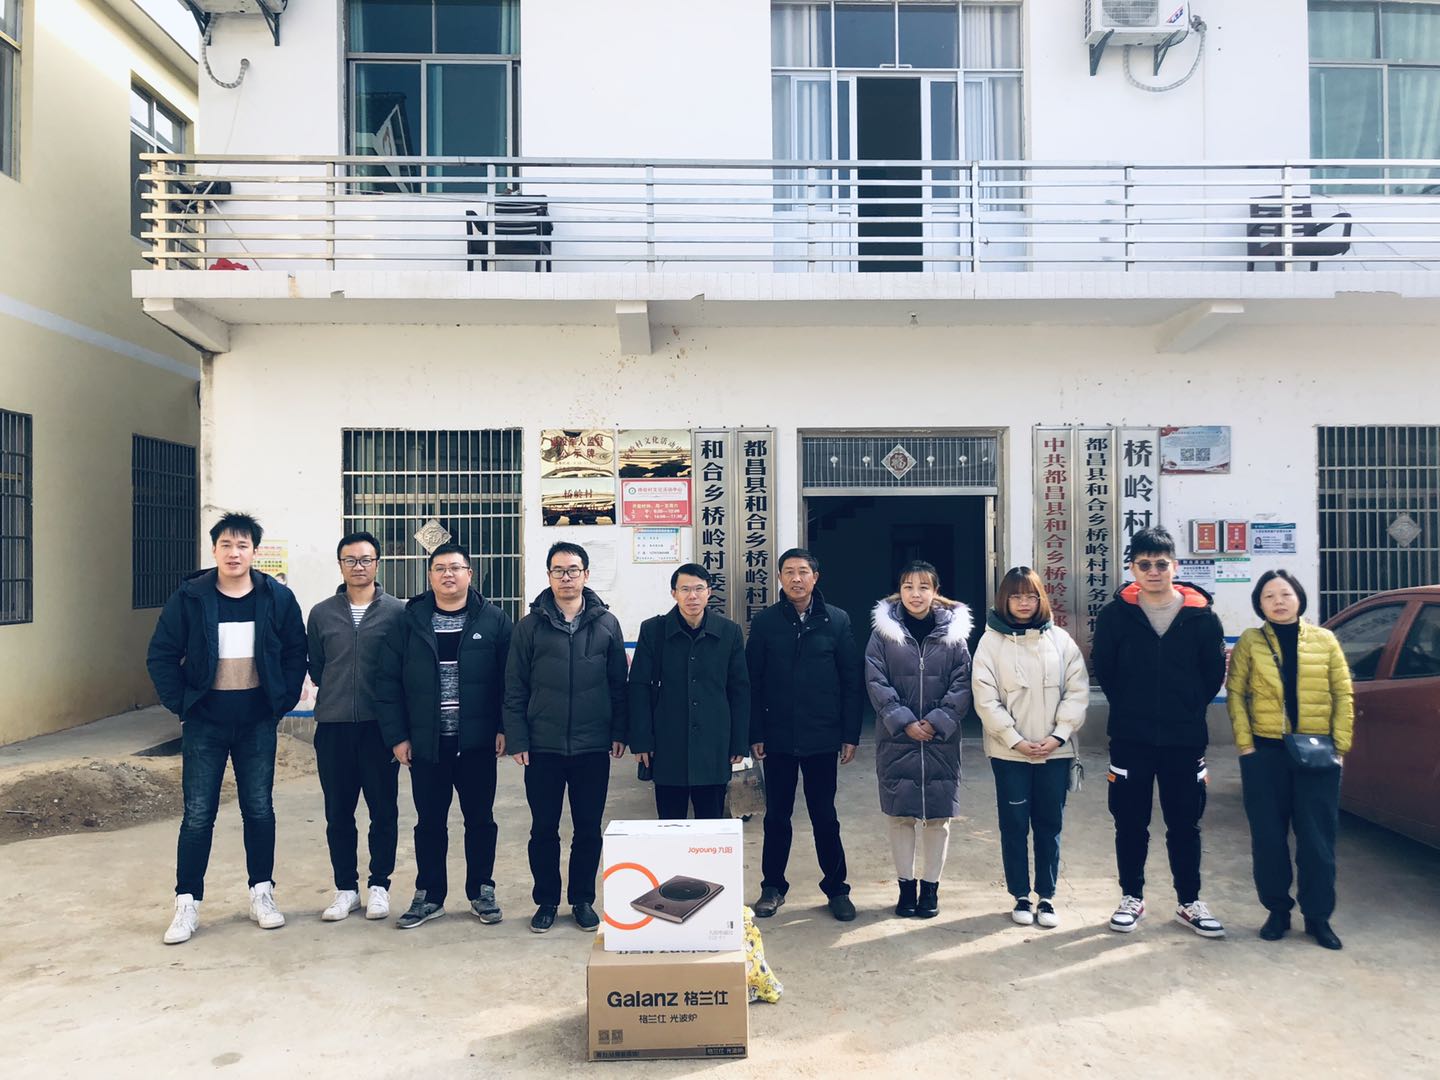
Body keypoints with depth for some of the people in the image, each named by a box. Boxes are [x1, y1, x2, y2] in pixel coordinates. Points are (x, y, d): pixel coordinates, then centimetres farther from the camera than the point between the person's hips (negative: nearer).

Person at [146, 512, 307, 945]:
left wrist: (282, 703, -3)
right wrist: (180, 705, -5)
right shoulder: (189, 597, -5)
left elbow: (296, 655, 3)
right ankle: (187, 904, 16)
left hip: (258, 723, 1)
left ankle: (262, 894, 22)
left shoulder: (277, 597, -3)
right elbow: (161, 656, -1)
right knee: (197, 815, 4)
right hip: (204, 722, -1)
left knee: (260, 810, 9)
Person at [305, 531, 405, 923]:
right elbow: (314, 668, 12)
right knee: (338, 812, 9)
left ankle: (379, 885, 19)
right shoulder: (321, 614, 6)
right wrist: (338, 692, 6)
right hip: (333, 726, 2)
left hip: (380, 725, -2)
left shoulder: (397, 611, -1)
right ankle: (346, 887, 22)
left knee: (383, 809, 5)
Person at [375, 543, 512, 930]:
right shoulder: (409, 622, 1)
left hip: (477, 742, -1)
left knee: (480, 819, 10)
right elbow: (388, 682, 1)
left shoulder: (493, 620, -1)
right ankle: (429, 896, 25)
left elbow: (508, 679, -1)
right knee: (429, 821, 11)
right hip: (425, 743, 1)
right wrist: (396, 735, -3)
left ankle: (481, 891, 25)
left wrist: (504, 728, -5)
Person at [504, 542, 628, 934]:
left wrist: (619, 732, 1)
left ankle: (583, 899, 25)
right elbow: (515, 688, 1)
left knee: (588, 829, 9)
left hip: (593, 747, 0)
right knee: (543, 829, 9)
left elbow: (618, 684, 5)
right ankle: (546, 901, 24)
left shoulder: (606, 624, 3)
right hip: (543, 747, 0)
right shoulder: (531, 625, 1)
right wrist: (517, 739, -4)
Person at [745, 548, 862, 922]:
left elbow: (852, 681, 0)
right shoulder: (764, 622, 0)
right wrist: (755, 734, -3)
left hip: (822, 738, 0)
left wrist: (851, 734, -3)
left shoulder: (837, 621, -1)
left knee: (825, 818, 10)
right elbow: (752, 682, 1)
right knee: (776, 817, 11)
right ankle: (773, 887, 25)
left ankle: (836, 888, 24)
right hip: (777, 738, 1)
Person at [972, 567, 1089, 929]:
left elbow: (1077, 691, 0)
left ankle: (1046, 897, 22)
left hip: (1055, 751, 1)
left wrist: (1059, 736, -10)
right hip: (1009, 752, -1)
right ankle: (1021, 897, 20)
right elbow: (986, 700, -7)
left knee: (1049, 825, 9)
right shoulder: (991, 642, -2)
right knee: (1014, 825, 7)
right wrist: (1017, 740, -13)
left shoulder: (1060, 640, 2)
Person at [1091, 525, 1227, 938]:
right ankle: (1132, 898, 24)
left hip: (1185, 739, 0)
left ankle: (1190, 902, 26)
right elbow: (1103, 669, 5)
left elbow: (1214, 672, 6)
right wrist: (1130, 708, 7)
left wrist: (1188, 710, 6)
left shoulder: (1201, 616, -3)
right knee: (1130, 824, 9)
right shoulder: (1115, 614, -4)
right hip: (1130, 739, 0)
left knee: (1185, 825, 11)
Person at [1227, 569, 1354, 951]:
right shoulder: (1249, 642, 2)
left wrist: (1340, 745, -2)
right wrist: (1244, 744, -7)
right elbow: (1235, 693, 0)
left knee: (1317, 839, 3)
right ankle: (1277, 910, 20)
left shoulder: (1325, 640, 5)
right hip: (1265, 752, 0)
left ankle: (1318, 916, 16)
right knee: (1268, 837, 5)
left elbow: (1343, 694, 5)